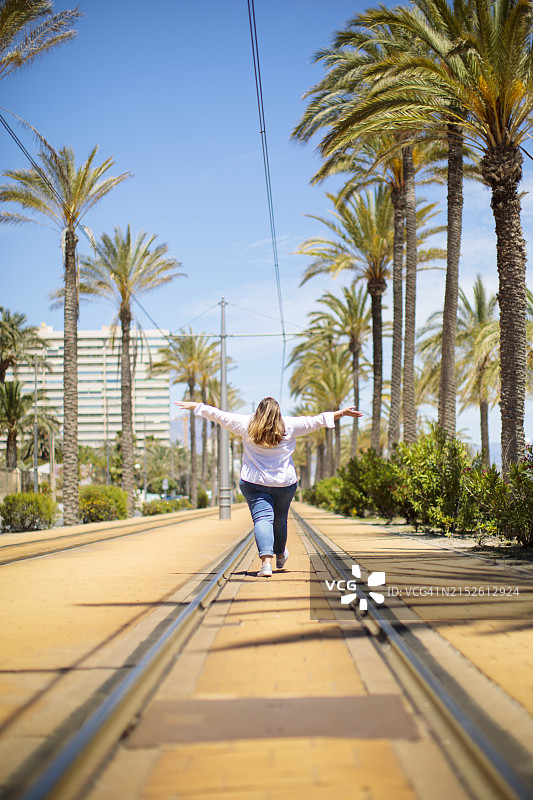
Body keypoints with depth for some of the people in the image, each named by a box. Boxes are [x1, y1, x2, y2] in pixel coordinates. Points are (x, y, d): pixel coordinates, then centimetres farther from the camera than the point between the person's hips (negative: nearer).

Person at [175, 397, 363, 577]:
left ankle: (266, 560, -26)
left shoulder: (246, 424, -3)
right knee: (280, 519, 19)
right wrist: (342, 412, 9)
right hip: (285, 483, 1)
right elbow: (316, 421, 0)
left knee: (262, 519, -7)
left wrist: (194, 406, 17)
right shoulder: (289, 426, -5)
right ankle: (280, 554, 41)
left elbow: (218, 415, 4)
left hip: (253, 483, -1)